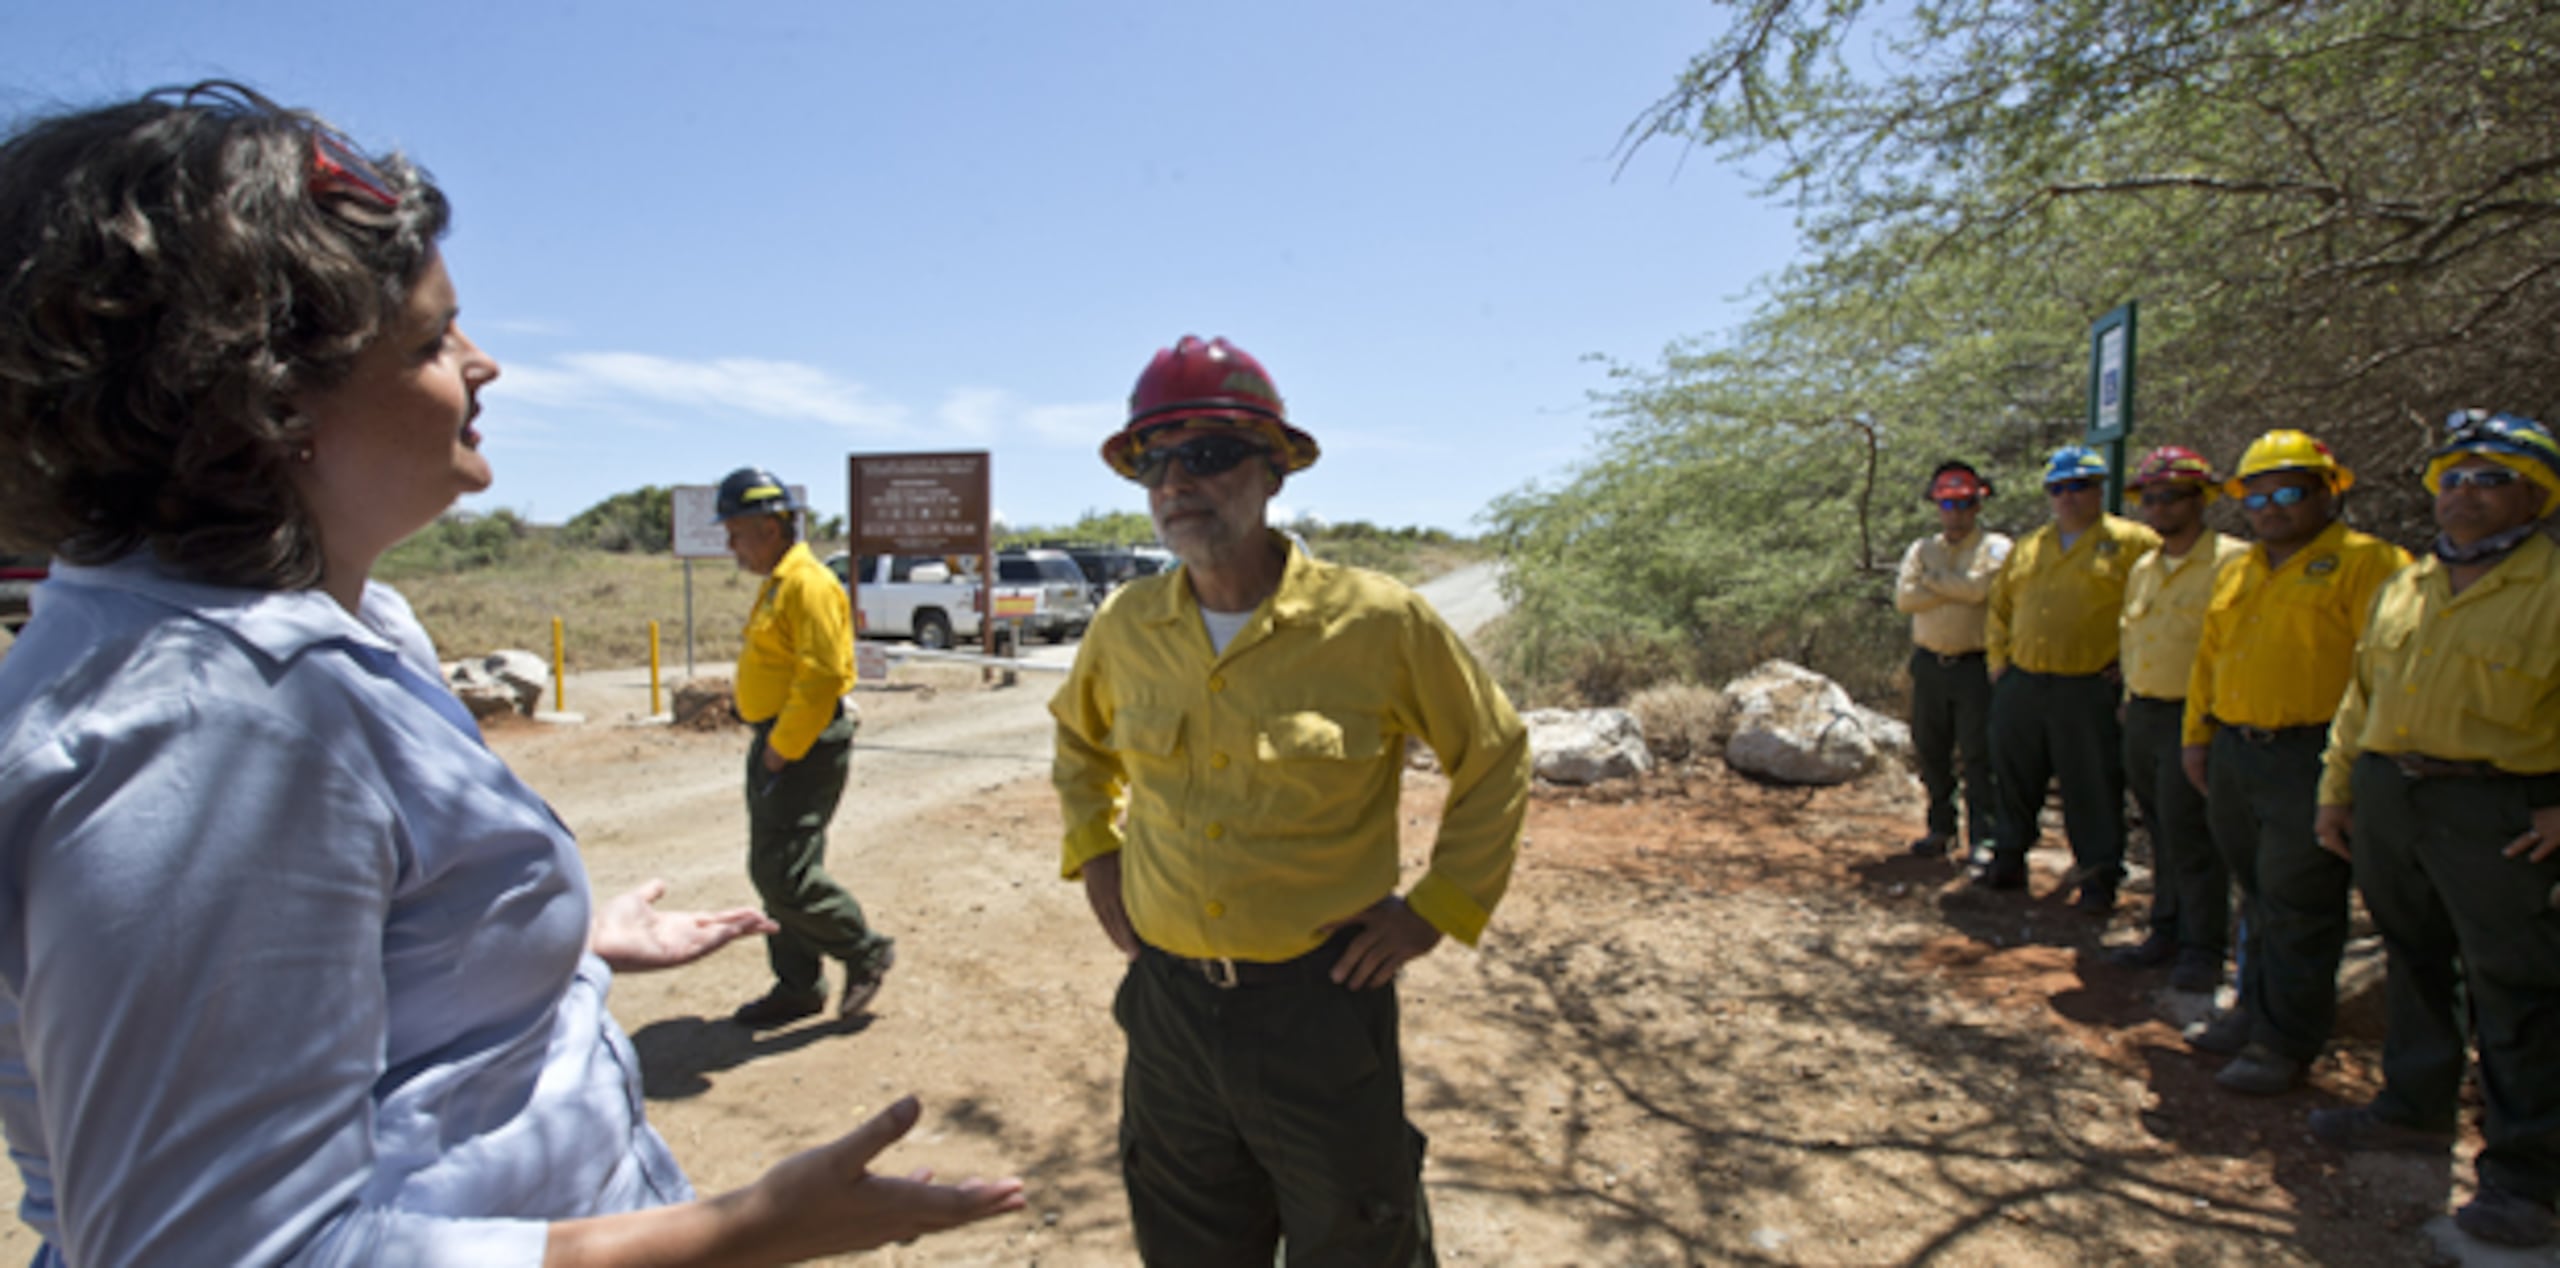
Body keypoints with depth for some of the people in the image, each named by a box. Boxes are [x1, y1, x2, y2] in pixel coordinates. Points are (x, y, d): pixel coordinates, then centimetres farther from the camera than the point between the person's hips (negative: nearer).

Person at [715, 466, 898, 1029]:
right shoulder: (775, 584, 16)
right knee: (774, 871, 14)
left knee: (783, 875, -9)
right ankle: (797, 986, 26)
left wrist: (782, 749, -19)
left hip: (805, 747, -10)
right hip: (776, 741, 10)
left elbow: (821, 677, -24)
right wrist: (768, 746, 16)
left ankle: (866, 952, 10)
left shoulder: (808, 585, -17)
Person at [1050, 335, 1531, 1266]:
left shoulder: (1379, 623, -14)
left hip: (1322, 1001, -3)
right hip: (1167, 999, 4)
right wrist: (1094, 855, 9)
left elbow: (1495, 757, 0)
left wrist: (1439, 908, -4)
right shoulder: (1125, 627, -3)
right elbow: (1079, 736, 20)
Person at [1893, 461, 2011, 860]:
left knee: (1979, 752, -5)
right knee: (1931, 751, 9)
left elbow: (1980, 587, -18)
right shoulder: (1921, 549, 13)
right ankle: (1941, 829, 22)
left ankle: (1983, 838, 2)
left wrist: (1934, 579, -4)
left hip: (1976, 666, -4)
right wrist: (1958, 592, -10)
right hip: (1929, 663, 4)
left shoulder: (1996, 547, 2)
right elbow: (1903, 597, -3)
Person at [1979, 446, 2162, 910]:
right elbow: (2000, 606, 26)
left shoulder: (2131, 543, 0)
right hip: (2020, 686, 5)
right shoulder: (2028, 548, 16)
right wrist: (1998, 657, 15)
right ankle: (2010, 859, 26)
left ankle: (2099, 877, 13)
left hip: (2089, 692, -5)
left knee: (2093, 789, 1)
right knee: (2015, 779, 12)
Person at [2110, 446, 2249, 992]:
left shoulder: (2231, 562, -9)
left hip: (2193, 716, -7)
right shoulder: (2143, 568, 15)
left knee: (2189, 836, -3)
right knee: (2161, 832, 15)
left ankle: (2203, 949, 10)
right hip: (2143, 715, 7)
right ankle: (2167, 931, 26)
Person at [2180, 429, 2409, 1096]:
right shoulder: (2236, 573, 16)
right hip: (2232, 753, 7)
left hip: (2309, 758, -7)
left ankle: (2284, 1042, 10)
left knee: (2297, 906, 0)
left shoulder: (2367, 563, -6)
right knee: (2258, 896, 17)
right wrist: (2196, 733, 16)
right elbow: (2208, 657, 21)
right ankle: (2255, 1012, 30)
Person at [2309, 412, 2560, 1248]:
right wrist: (2336, 787, 15)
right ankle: (2416, 1110, 34)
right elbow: (2361, 693, 17)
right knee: (2413, 965, 18)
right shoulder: (2405, 587, 13)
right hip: (2387, 796, 6)